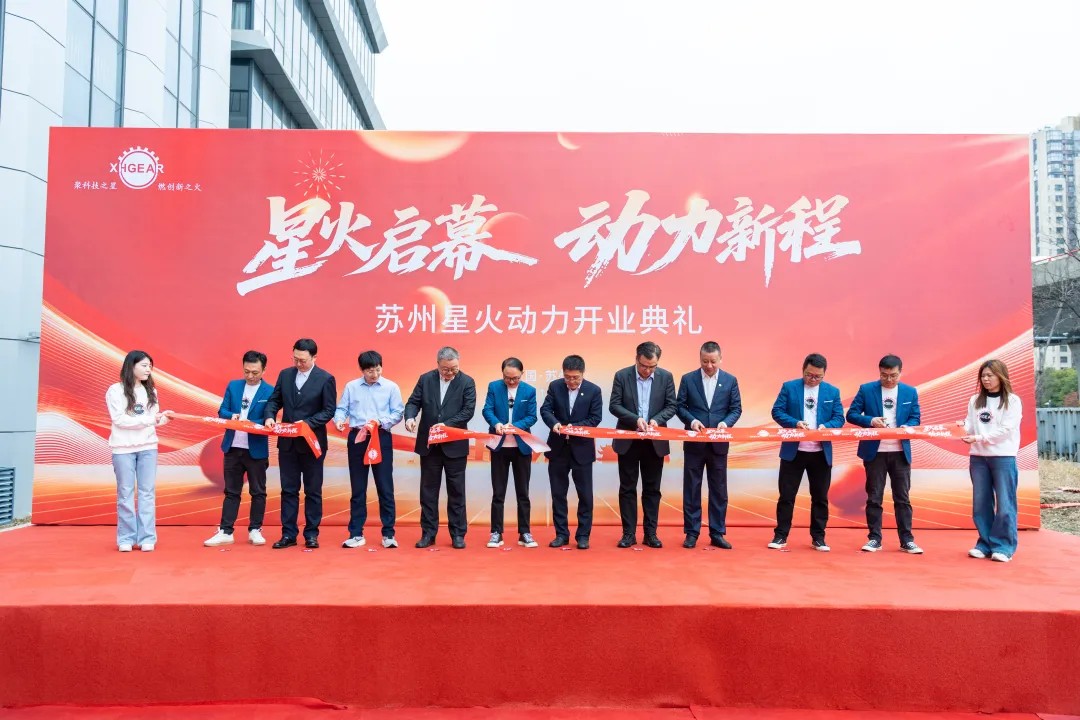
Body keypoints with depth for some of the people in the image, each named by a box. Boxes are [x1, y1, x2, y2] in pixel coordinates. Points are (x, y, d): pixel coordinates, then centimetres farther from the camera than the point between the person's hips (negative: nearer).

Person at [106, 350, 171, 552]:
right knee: (126, 493, 3)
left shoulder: (151, 391, 9)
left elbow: (153, 419, 7)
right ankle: (126, 538, 10)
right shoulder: (115, 391, -4)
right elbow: (120, 420, -12)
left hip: (148, 447, 3)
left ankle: (147, 538, 5)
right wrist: (149, 419, -16)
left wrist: (162, 418, -14)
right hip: (123, 448, -3)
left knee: (147, 493, 2)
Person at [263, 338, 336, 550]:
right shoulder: (285, 374, 6)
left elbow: (329, 411, -8)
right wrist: (270, 417, -10)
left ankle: (311, 534, 15)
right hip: (287, 442, 4)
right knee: (288, 490, 8)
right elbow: (274, 400, 10)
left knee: (313, 490, 6)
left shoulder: (326, 379, -7)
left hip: (312, 442, -4)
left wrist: (307, 423, -20)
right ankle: (288, 534, 15)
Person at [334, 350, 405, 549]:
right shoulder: (351, 387, 5)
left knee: (385, 487, 1)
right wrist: (339, 420, -18)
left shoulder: (391, 387, 0)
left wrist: (380, 421, -18)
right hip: (357, 438, 1)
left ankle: (388, 533, 9)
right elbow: (341, 409, 4)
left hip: (381, 438, -1)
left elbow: (398, 413, -3)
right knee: (358, 488, 7)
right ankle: (356, 534, 14)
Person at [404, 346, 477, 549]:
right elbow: (413, 402, 2)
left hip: (455, 445, -2)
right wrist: (410, 417, -20)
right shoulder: (425, 379, 3)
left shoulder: (467, 382, -3)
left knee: (456, 490, 5)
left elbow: (468, 411, -10)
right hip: (429, 444, 2)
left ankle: (458, 534, 14)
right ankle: (428, 533, 17)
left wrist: (446, 424, -21)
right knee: (428, 489, 8)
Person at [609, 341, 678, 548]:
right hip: (628, 440, -1)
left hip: (655, 442, 1)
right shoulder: (622, 376, -4)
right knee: (627, 488, 4)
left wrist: (657, 419, -18)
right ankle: (629, 533, 11)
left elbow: (671, 406, 0)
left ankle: (650, 533, 15)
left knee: (652, 489, 7)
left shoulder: (666, 377, -1)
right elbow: (614, 405, -7)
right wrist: (635, 419, -21)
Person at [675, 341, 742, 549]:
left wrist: (726, 422, -16)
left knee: (719, 489, 6)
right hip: (694, 443, -1)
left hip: (719, 443, 1)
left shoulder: (730, 380, 4)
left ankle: (717, 533, 15)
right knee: (691, 488, 4)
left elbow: (736, 408, 3)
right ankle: (691, 532, 12)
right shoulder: (688, 379, 2)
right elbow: (679, 406, 1)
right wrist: (692, 420, -16)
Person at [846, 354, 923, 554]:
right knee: (874, 497, 5)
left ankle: (907, 540, 13)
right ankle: (874, 539, 12)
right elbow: (851, 414, -1)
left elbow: (916, 419, 5)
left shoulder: (910, 392, 6)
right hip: (875, 451, -1)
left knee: (902, 498, 6)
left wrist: (906, 427, -17)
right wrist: (870, 420, -19)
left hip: (900, 452, 1)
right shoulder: (866, 389, 0)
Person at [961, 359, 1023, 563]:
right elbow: (970, 425, 5)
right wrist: (962, 428, -17)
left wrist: (979, 437, -19)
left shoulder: (1012, 401, -1)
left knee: (1004, 503, -2)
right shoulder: (975, 400, 10)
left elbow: (1006, 430, -10)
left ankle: (1003, 546, 6)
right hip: (978, 457, 4)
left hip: (1004, 457, -3)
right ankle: (985, 544, 15)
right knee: (980, 503, 6)